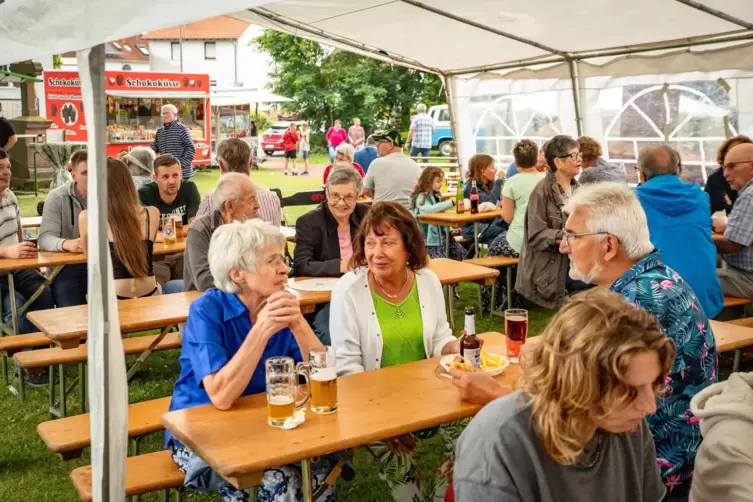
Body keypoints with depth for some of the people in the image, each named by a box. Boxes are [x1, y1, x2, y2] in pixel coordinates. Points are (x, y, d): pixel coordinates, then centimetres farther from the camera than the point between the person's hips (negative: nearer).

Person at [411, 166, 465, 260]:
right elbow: (429, 209, -34)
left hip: (443, 234, 8)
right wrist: (451, 202, -37)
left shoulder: (437, 195, 12)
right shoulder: (421, 197, -13)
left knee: (462, 254, 2)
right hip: (430, 238, -8)